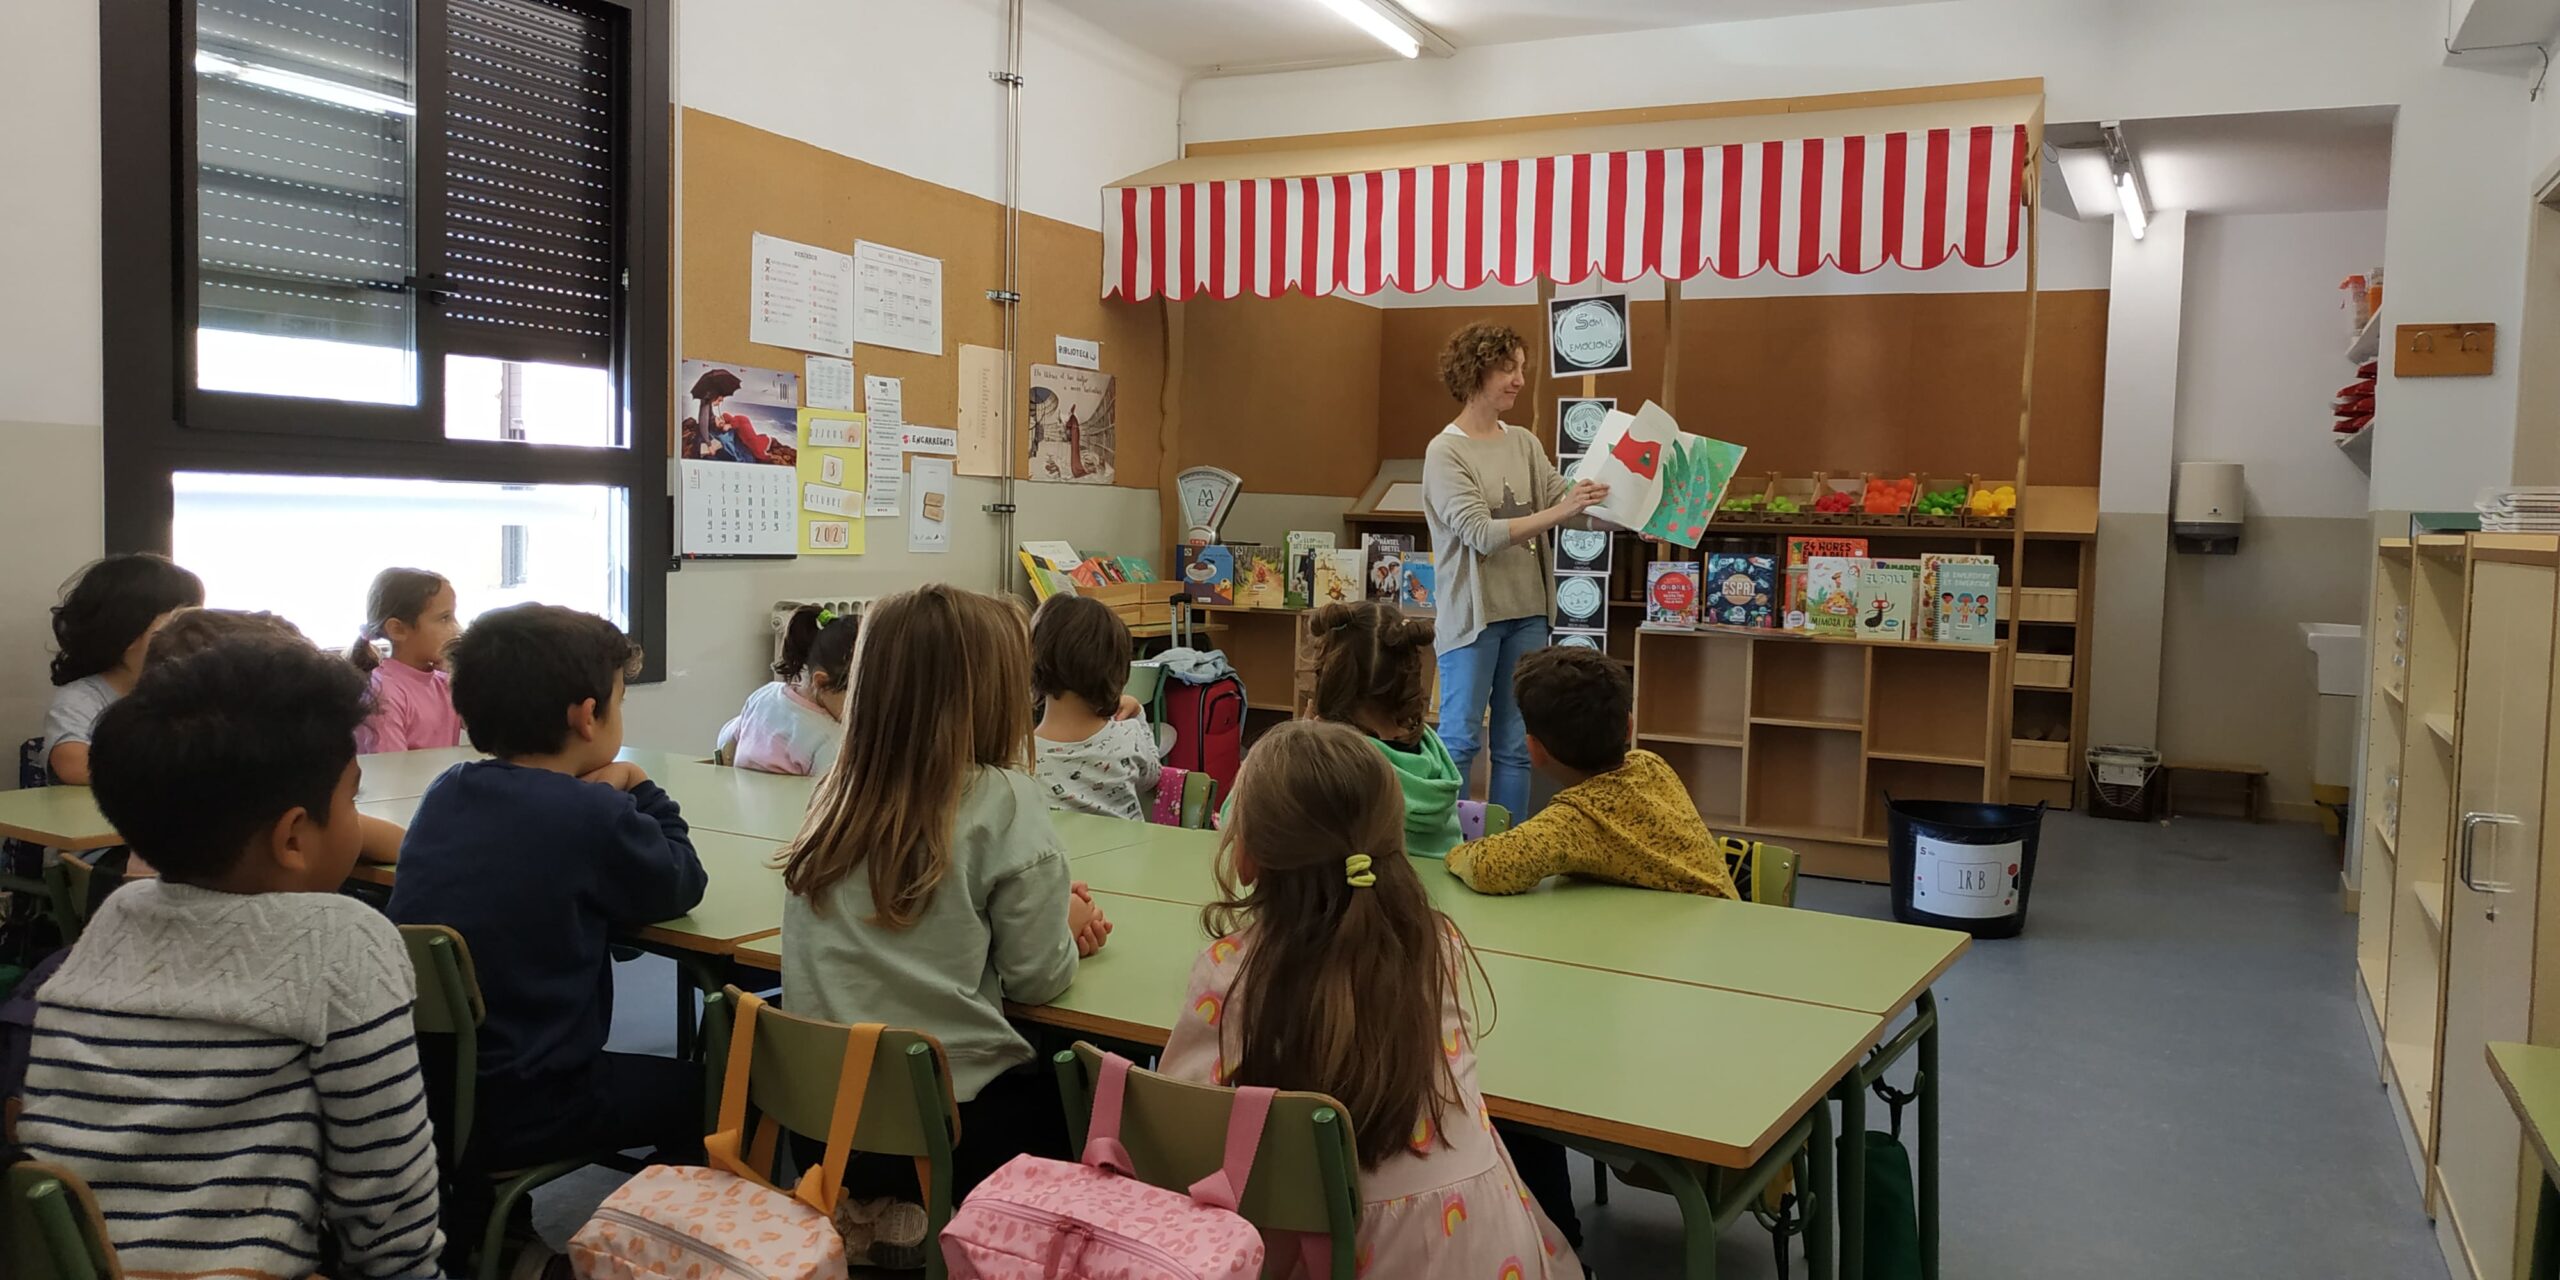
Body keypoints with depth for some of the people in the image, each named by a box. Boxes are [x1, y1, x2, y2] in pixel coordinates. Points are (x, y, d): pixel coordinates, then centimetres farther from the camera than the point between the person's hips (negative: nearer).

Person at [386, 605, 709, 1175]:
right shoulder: (592, 815, -17)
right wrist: (640, 792, 9)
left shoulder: (445, 791, 2)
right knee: (699, 1088, 15)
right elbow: (681, 887, -2)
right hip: (517, 1111, -7)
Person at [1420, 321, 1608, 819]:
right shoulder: (1445, 452, -9)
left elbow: (1565, 497, 4)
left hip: (1527, 611, 6)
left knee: (1517, 745, 10)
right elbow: (1482, 534, -18)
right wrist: (1559, 511, -25)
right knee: (1460, 741, -3)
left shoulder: (1524, 444, 9)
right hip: (1472, 615, -6)